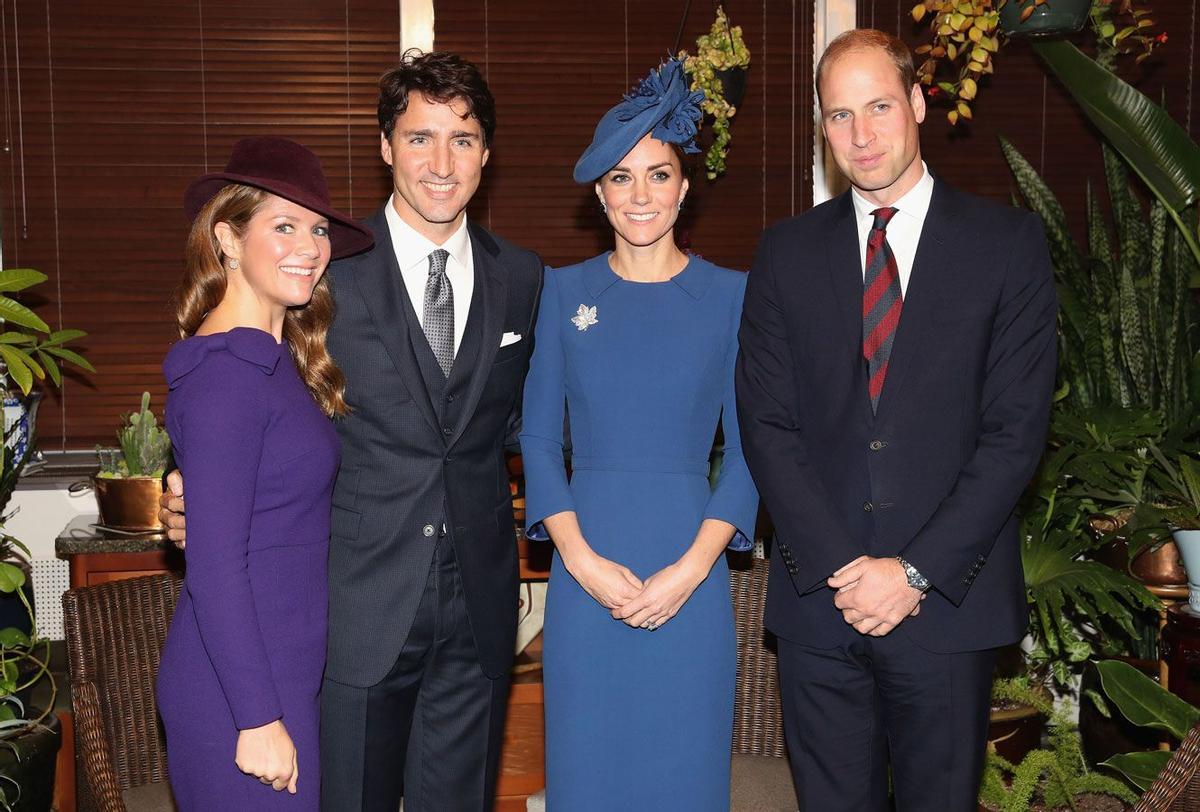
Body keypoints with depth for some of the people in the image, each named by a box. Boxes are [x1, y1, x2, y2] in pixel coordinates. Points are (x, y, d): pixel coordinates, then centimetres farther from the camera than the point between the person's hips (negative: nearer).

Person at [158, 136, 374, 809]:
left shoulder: (280, 362, 9)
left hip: (284, 672, 9)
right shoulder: (225, 373, -18)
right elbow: (215, 568, -20)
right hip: (240, 697, -9)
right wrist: (258, 718, -18)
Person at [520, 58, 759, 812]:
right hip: (585, 569, 1)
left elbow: (748, 448, 0)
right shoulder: (565, 291, 4)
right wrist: (580, 558, -9)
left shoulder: (731, 294, 0)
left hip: (690, 572, -1)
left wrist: (691, 568, -10)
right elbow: (539, 436, 3)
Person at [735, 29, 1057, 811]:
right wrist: (840, 566, -10)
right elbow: (767, 423, 1)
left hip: (949, 598, -1)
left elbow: (1017, 428, -6)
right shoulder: (788, 251, 6)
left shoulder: (1008, 241, 0)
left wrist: (915, 570, -12)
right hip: (818, 599, 2)